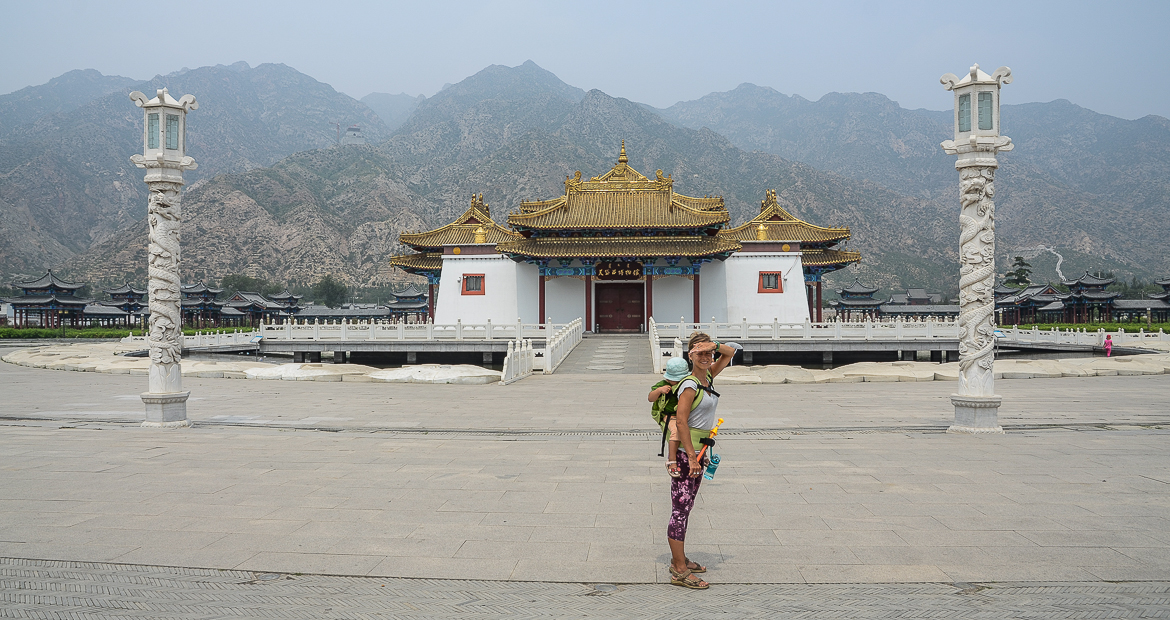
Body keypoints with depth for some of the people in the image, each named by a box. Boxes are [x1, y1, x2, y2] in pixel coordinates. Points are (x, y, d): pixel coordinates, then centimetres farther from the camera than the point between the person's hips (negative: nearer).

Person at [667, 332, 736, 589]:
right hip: (685, 452, -9)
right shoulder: (690, 385, -16)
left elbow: (730, 352, 15)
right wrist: (692, 457, -22)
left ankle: (680, 560, 27)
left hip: (697, 451, 9)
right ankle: (679, 571, -2)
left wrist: (714, 345, -6)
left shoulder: (708, 377, 8)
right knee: (680, 510, -6)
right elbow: (681, 421, -21)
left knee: (686, 508, 16)